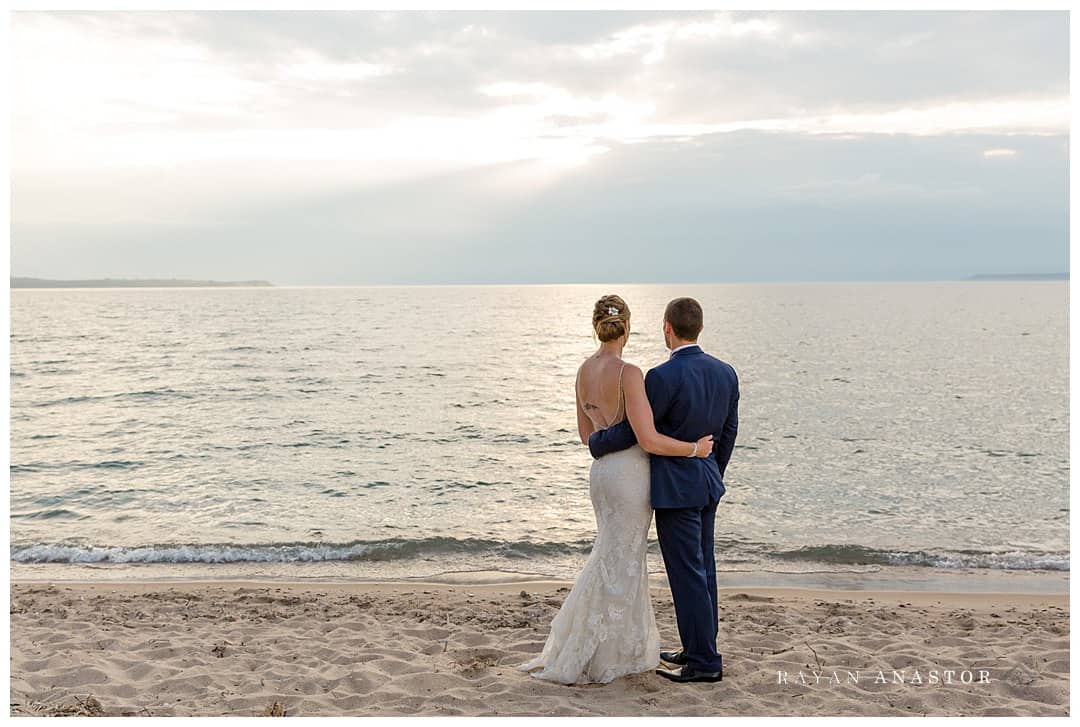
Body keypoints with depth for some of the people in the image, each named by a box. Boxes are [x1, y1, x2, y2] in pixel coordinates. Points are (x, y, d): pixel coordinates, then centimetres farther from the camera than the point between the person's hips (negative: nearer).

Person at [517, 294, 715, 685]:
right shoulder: (629, 374, -20)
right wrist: (695, 449, -10)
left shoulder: (584, 371, 4)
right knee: (619, 565, 4)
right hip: (629, 473, -7)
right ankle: (598, 659, 14)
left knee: (614, 558, 21)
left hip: (600, 470, 8)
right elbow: (649, 439, -23)